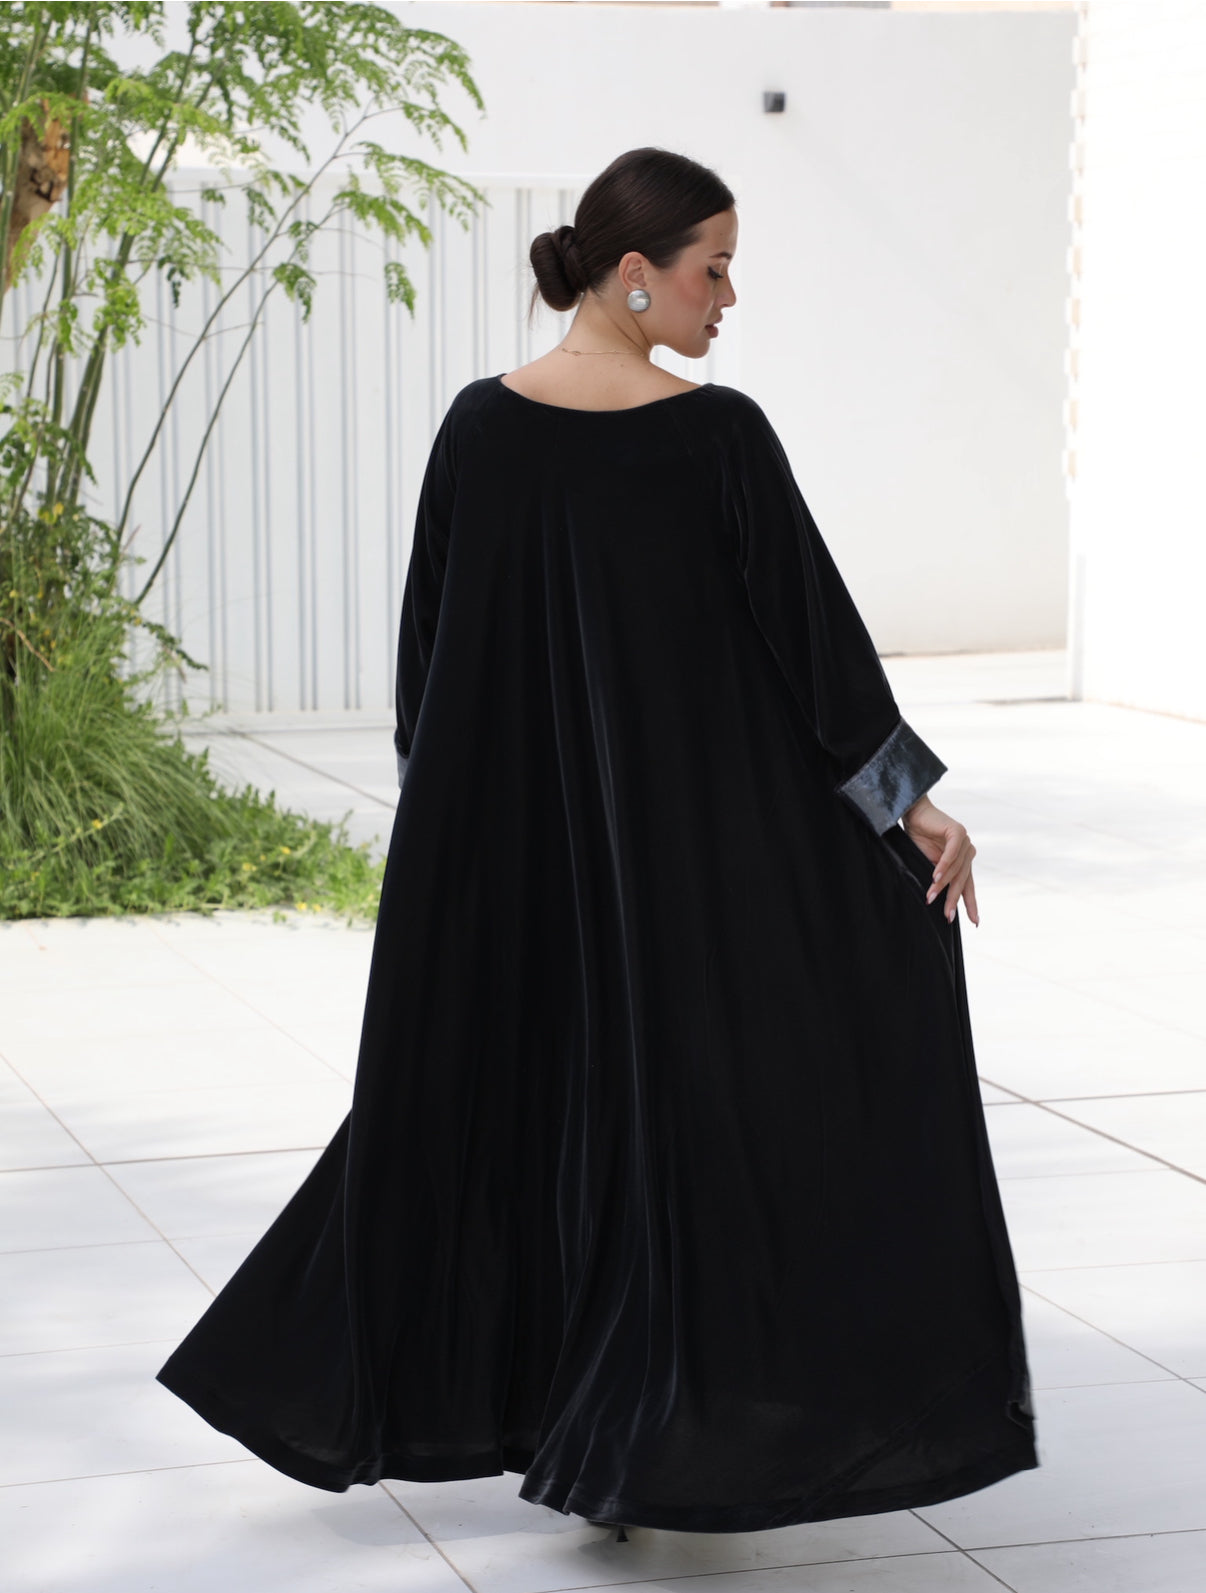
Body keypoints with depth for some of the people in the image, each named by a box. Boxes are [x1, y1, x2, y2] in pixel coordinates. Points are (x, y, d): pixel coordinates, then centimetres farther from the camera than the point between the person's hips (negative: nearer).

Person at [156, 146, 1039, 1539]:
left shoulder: (480, 427, -2)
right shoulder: (718, 434, -13)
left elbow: (426, 638, 5)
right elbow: (811, 620, -10)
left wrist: (433, 795, 18)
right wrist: (910, 796, -2)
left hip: (505, 825, 4)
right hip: (689, 827, -4)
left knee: (478, 1085, 17)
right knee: (677, 1095, 6)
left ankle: (388, 1385, 25)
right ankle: (631, 1448, 7)